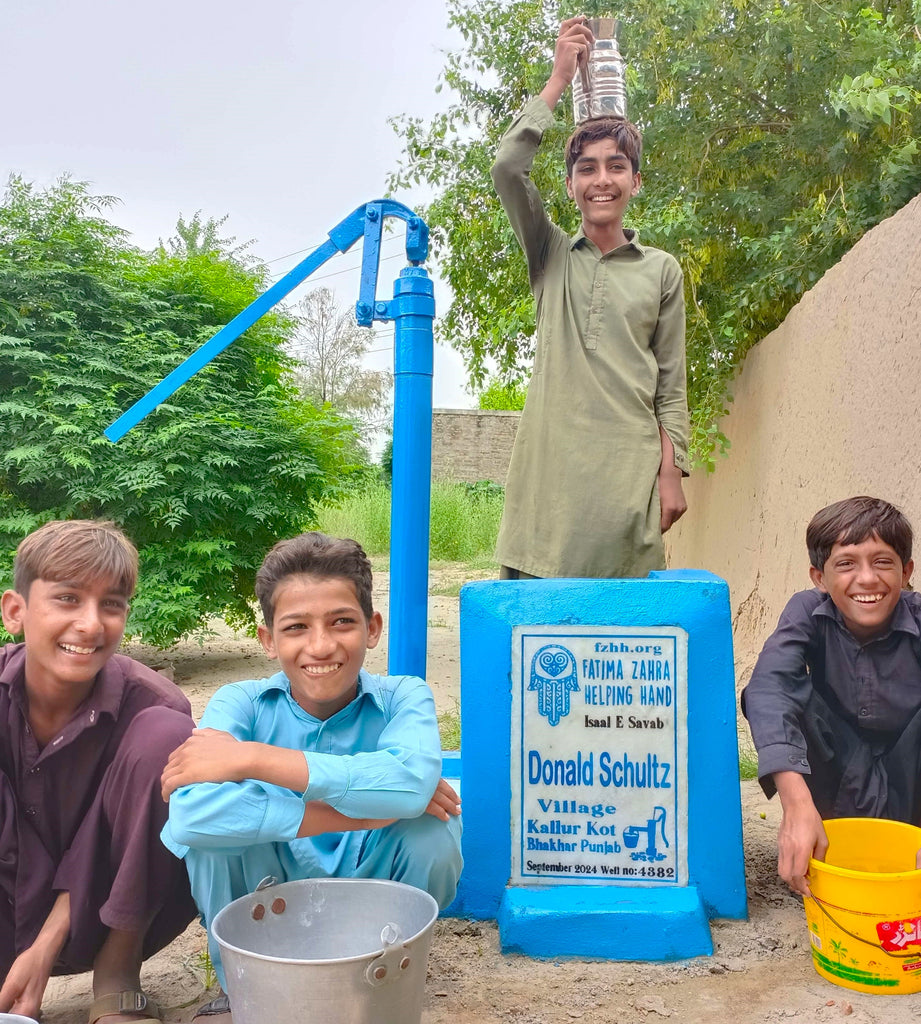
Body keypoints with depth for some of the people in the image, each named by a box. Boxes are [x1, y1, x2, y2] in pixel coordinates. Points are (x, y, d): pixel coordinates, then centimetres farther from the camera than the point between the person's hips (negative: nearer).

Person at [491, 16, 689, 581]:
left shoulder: (662, 270, 13)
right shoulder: (552, 255, 14)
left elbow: (671, 387, 11)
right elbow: (508, 169, -2)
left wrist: (672, 473, 3)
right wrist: (560, 77, 2)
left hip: (629, 471, 0)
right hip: (549, 466, 0)